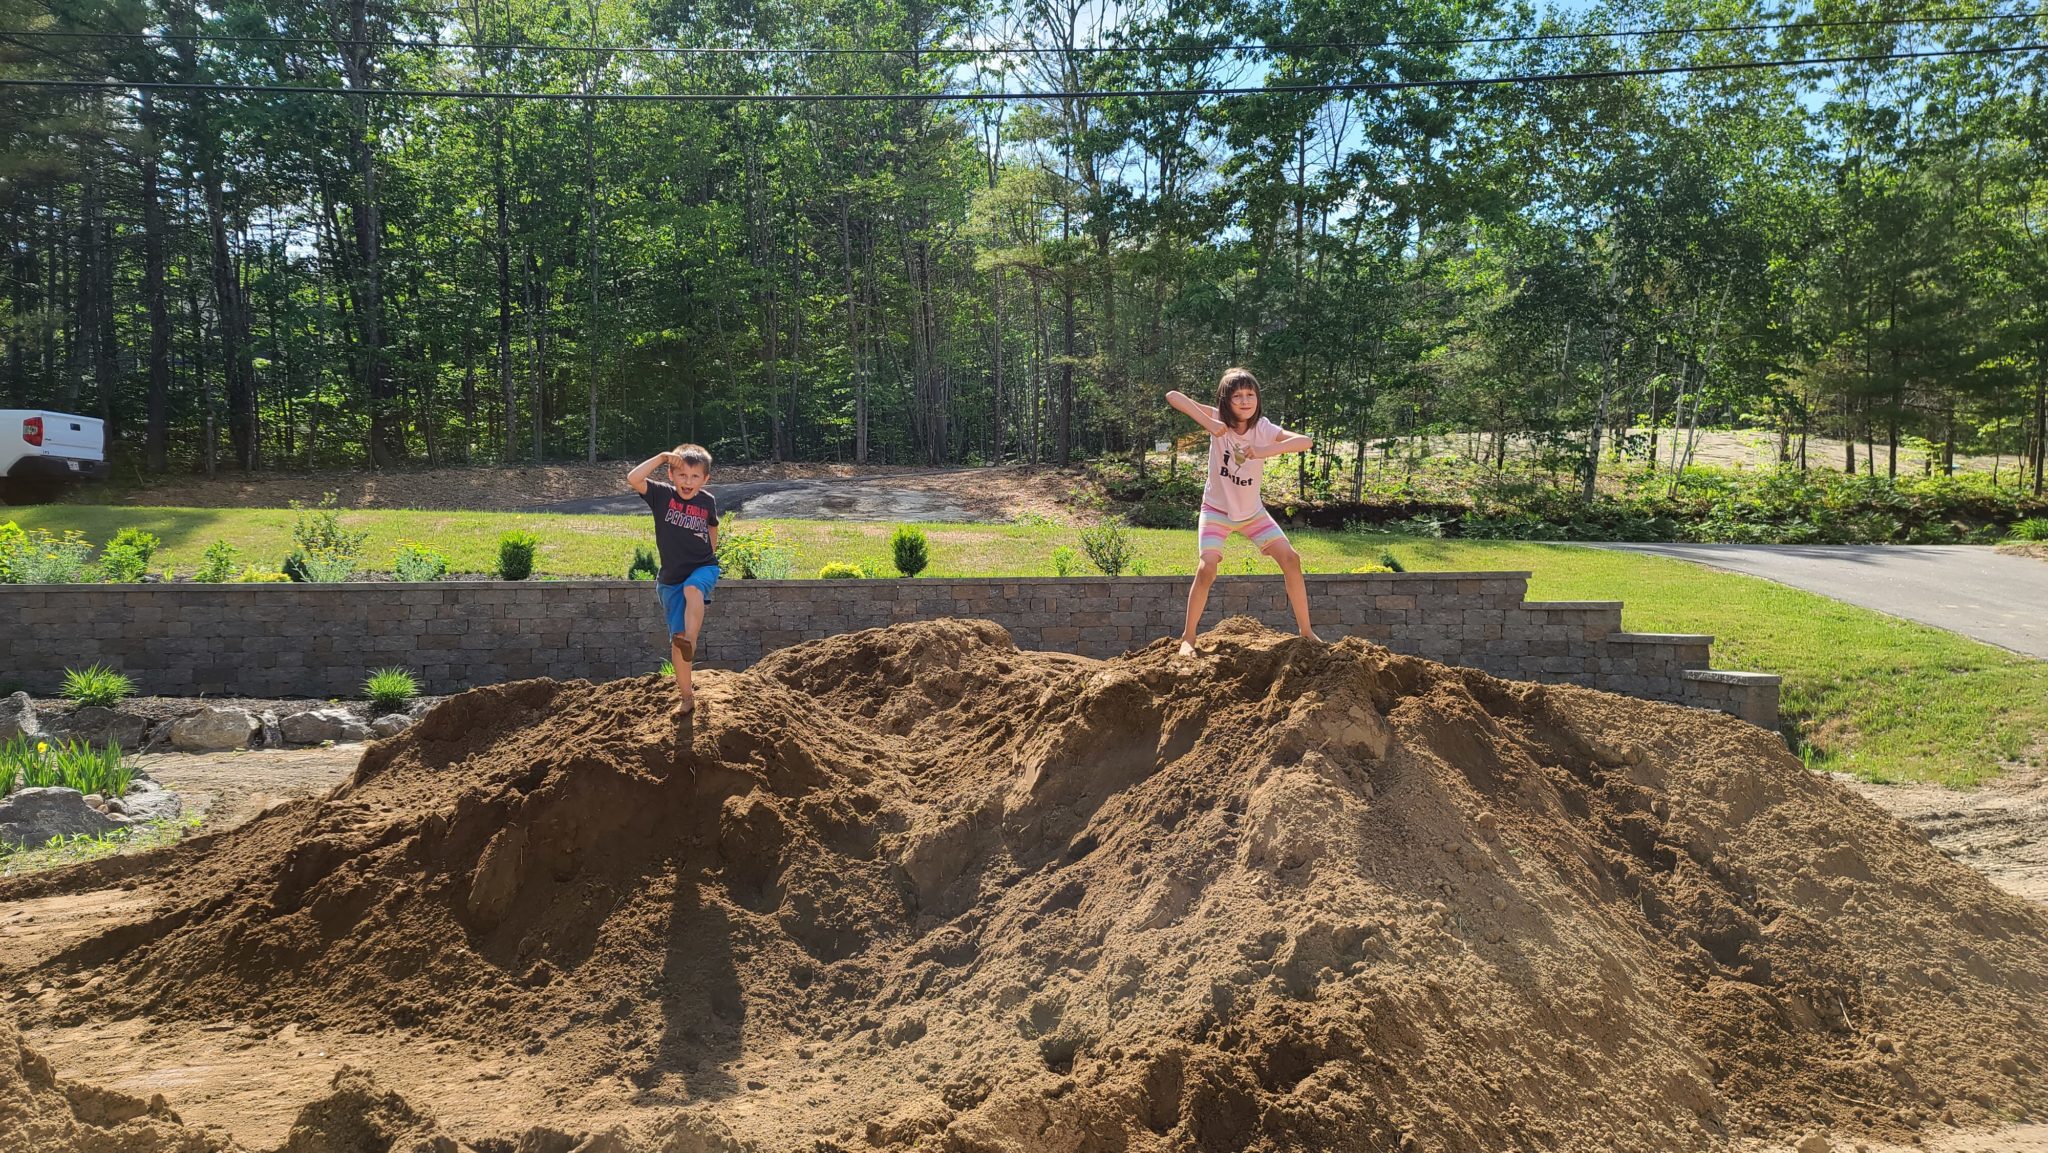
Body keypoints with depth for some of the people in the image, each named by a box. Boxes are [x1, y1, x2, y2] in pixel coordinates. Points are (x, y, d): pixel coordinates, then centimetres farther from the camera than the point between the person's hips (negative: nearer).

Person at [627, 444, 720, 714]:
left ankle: (691, 641, -46)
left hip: (703, 569, 0)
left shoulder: (708, 502, -3)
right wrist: (662, 457, -23)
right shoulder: (661, 494, -8)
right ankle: (687, 696, 11)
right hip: (671, 577, 0)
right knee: (675, 639, 1)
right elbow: (633, 478, -25)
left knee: (692, 589, -38)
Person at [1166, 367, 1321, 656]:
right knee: (1207, 569, -20)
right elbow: (1173, 396, -25)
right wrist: (1208, 423, -35)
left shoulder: (1264, 429, -14)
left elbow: (1306, 441, -28)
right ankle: (1188, 637, -4)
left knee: (1290, 559, -8)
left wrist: (1265, 451, -39)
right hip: (1217, 509, -2)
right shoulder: (1219, 419, -17)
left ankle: (1306, 631, 5)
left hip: (1252, 511, 3)